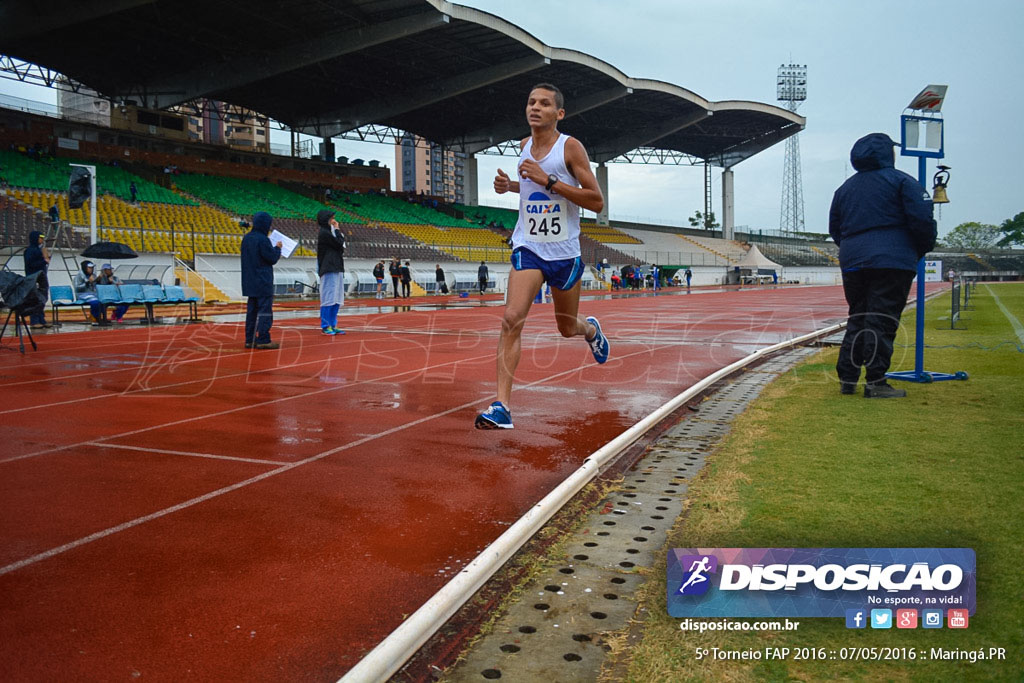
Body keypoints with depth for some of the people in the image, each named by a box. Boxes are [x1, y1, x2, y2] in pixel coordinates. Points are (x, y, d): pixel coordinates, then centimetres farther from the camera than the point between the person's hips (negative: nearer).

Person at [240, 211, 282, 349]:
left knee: (252, 311, 12)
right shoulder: (263, 240, -16)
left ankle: (250, 339, 14)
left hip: (250, 282, 8)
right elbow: (272, 258, -14)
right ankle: (263, 340, -4)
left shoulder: (246, 238, 9)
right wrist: (277, 248, 4)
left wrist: (274, 251, 16)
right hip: (263, 282, -8)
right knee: (265, 311, -3)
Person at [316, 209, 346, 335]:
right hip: (329, 270, -10)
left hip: (336, 269, 10)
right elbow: (339, 243, -9)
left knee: (337, 299, 9)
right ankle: (325, 326, -4)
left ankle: (332, 325, 12)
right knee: (329, 298, -8)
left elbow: (340, 247, 21)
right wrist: (337, 230, -1)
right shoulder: (323, 233, -8)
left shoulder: (329, 232, 21)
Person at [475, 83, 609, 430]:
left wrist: (548, 182, -21)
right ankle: (502, 405, -18)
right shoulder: (525, 146, 7)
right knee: (512, 318, -18)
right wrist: (509, 185, 5)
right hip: (528, 248, 3)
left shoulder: (570, 147, -9)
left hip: (564, 252, -2)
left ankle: (591, 329, 53)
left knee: (568, 328, 14)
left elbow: (597, 202, -14)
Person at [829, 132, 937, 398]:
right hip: (892, 261, -6)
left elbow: (834, 228, 20)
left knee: (857, 319, 13)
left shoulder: (845, 187, 18)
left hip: (852, 263, 6)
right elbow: (922, 219, -8)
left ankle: (847, 379, 10)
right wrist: (924, 248, 6)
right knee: (882, 320, -5)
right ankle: (875, 383, -6)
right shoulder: (901, 180, 0)